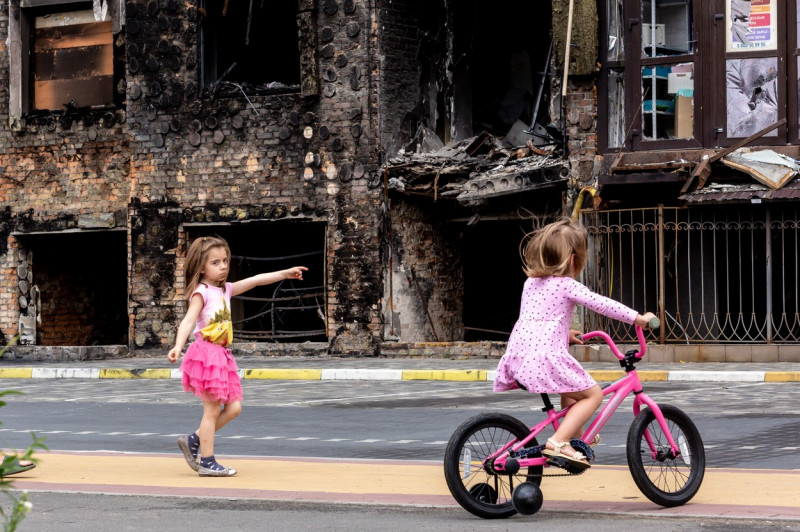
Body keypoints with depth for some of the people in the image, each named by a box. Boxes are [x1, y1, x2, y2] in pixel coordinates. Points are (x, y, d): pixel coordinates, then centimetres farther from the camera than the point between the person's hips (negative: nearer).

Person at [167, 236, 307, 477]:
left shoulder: (225, 290, 13)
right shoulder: (201, 293, -11)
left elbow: (255, 280, 17)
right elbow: (188, 320, -23)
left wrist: (285, 273, 16)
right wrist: (178, 346, -37)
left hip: (221, 356, 8)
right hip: (206, 354, -8)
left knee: (234, 408, 6)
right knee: (213, 410, -4)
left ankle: (194, 440, 16)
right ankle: (207, 462, 3)